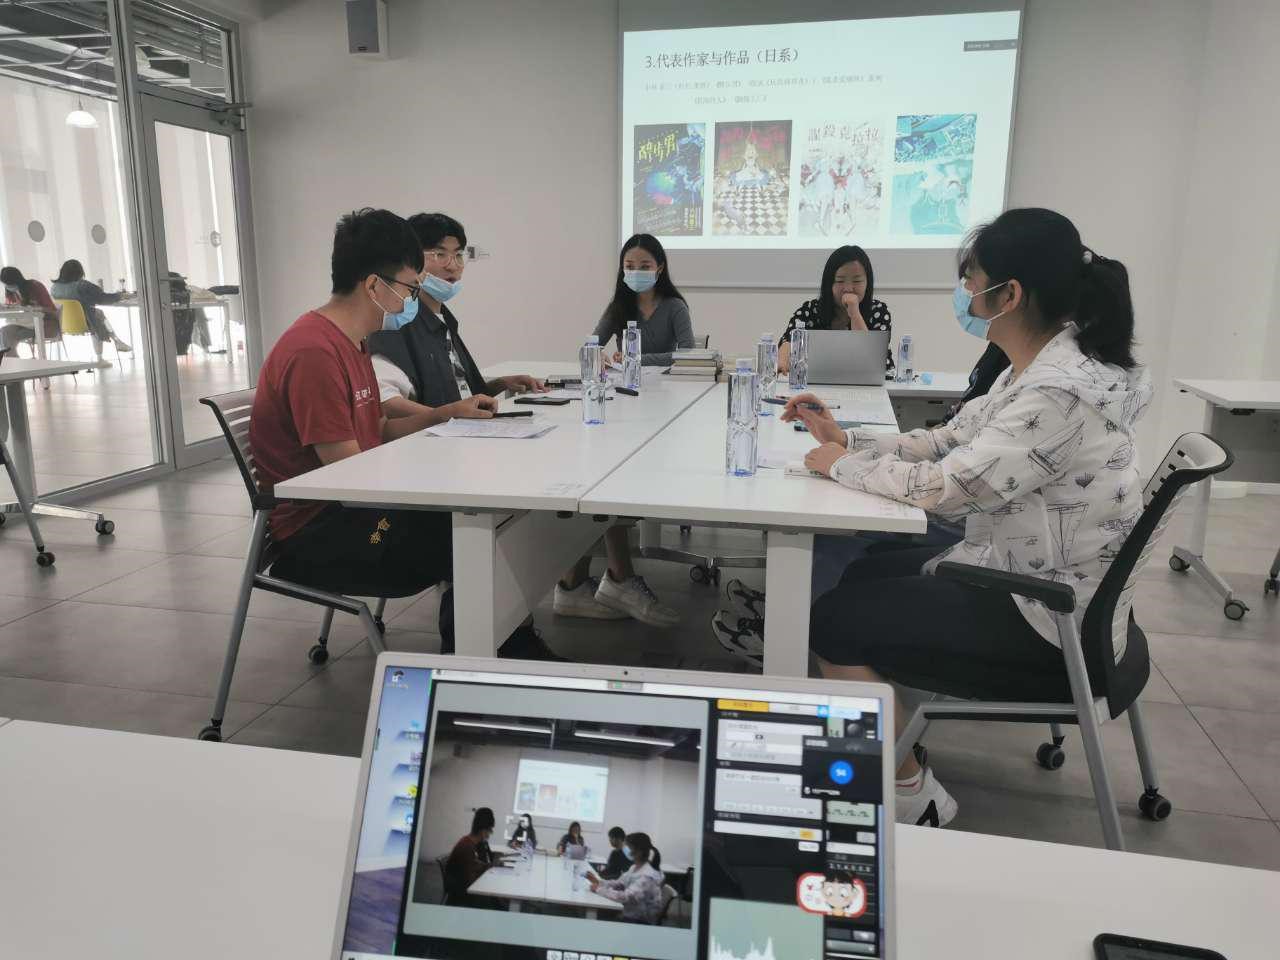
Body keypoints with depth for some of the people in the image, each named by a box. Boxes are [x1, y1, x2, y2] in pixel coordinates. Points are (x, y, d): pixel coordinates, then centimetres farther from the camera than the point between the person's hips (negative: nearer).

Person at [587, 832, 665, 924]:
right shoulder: (634, 867, 4)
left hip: (641, 922, -8)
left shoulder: (647, 876, -26)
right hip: (629, 915, 8)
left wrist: (599, 889, -23)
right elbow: (619, 884, 9)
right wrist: (598, 881, -6)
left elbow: (626, 897, -32)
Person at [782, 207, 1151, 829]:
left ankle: (913, 795, 8)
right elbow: (945, 442, 8)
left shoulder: (1059, 393, -29)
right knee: (863, 577, 16)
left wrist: (842, 466, -14)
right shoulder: (1035, 370, 3)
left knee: (835, 622, -9)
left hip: (1048, 627, -10)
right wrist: (847, 440, -2)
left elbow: (946, 486, -29)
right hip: (1020, 576, 10)